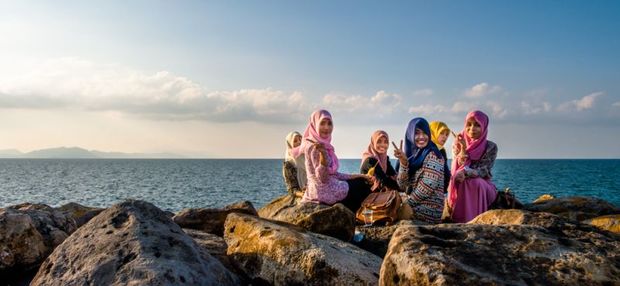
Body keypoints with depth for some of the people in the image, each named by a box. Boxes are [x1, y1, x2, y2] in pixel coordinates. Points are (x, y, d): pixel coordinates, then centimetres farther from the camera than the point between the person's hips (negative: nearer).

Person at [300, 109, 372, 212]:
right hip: (324, 190, -9)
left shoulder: (325, 145, 9)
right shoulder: (314, 146, -19)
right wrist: (322, 154, -40)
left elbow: (333, 174, 11)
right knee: (363, 186, 11)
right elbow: (322, 178, -25)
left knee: (362, 181, 24)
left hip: (328, 187, 9)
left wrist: (358, 176, 10)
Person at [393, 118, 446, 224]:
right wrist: (403, 162, -13)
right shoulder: (412, 155, 9)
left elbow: (427, 187, -18)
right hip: (415, 205, 6)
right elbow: (403, 185, -1)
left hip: (428, 210, -6)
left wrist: (407, 203, -11)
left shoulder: (433, 155, -9)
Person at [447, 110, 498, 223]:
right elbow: (458, 168, -7)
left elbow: (484, 171, -11)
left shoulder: (491, 147, -1)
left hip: (482, 187, -1)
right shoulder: (458, 144, 4)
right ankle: (460, 221, -23)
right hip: (459, 187, 1)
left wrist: (465, 173, -29)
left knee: (475, 183, -34)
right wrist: (463, 149, -23)